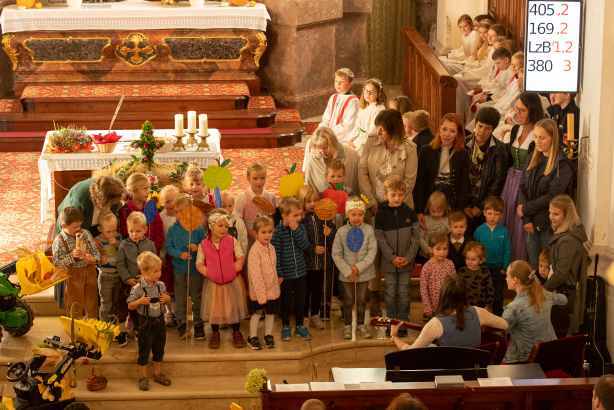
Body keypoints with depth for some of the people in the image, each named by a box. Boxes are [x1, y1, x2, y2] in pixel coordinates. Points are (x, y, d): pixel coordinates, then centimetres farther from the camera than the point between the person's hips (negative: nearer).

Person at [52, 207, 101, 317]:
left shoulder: (86, 234, 0)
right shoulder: (59, 241, -13)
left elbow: (96, 252, 4)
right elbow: (57, 262, -14)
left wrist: (93, 258, -17)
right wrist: (71, 256, -26)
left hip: (90, 274, 4)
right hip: (73, 277, -4)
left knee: (92, 307, 15)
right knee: (75, 308, 7)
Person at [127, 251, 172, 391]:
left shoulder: (161, 285, -2)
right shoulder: (138, 288, -16)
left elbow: (168, 299, 13)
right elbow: (130, 306, -9)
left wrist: (167, 298, -10)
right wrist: (140, 301, -27)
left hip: (159, 320, 5)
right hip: (146, 322, -5)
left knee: (159, 348, 16)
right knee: (144, 350, 4)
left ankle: (158, 373, 32)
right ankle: (142, 377, 15)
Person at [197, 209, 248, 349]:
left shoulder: (232, 241, -7)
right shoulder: (204, 245, -7)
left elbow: (240, 258, -4)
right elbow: (199, 264, -3)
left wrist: (234, 269, -17)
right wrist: (208, 273, -16)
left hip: (233, 282, 0)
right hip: (213, 284, 0)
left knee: (234, 307, 10)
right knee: (214, 309, 10)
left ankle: (236, 333, 27)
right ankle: (215, 334, 29)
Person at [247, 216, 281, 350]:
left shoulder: (271, 248, 4)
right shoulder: (255, 250, -20)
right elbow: (255, 273, -23)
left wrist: (278, 279, 13)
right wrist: (261, 291, -25)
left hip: (272, 288, 6)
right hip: (259, 289, -6)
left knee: (271, 312, 15)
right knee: (257, 313, 5)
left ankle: (268, 335, 29)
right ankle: (252, 337, 18)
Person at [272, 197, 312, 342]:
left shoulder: (300, 227, -1)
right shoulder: (278, 231, -14)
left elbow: (306, 245, -13)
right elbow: (276, 253, -13)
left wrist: (296, 230, -20)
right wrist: (279, 273, -13)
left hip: (301, 272, 4)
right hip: (286, 274, -4)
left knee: (300, 300, 13)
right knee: (286, 301, 9)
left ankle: (300, 326, 28)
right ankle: (285, 327, 25)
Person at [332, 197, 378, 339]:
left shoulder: (368, 230, -8)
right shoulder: (342, 231, -7)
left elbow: (372, 251, -9)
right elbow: (336, 254, -5)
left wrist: (359, 267, -17)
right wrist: (347, 271, -12)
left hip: (364, 273, 0)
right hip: (347, 274, 0)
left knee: (362, 300, 13)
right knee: (348, 300, 10)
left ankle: (361, 325, 28)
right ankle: (347, 326, 24)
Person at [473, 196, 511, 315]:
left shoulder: (504, 231, -9)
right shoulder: (479, 231, -8)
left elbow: (507, 251, -3)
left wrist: (505, 267, -6)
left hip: (498, 269, 0)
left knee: (498, 296, 12)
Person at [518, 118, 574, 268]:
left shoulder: (563, 165, -10)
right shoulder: (533, 160, 11)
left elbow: (552, 196, -16)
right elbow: (522, 189, 4)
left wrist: (525, 209, -8)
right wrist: (526, 220, -8)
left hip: (550, 225, -6)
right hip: (532, 224, 6)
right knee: (533, 266, 10)